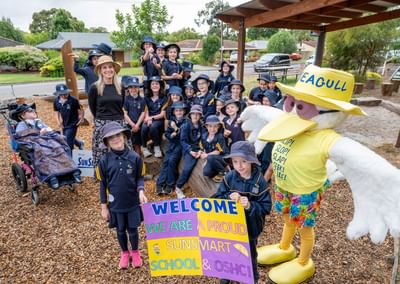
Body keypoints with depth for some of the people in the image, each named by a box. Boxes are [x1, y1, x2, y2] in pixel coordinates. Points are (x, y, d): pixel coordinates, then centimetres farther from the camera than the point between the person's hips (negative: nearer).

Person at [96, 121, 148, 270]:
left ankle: (135, 252, 42)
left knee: (133, 230, 14)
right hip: (115, 204, 1)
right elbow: (103, 185, -2)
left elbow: (140, 178, -2)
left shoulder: (135, 157, -12)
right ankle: (125, 253, 45)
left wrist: (141, 192, -21)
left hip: (133, 203, -1)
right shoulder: (104, 161, -9)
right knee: (120, 231, 18)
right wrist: (103, 206, 2)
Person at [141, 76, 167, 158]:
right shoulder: (147, 97, 13)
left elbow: (162, 114, -3)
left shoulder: (164, 98, 4)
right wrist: (148, 119, -16)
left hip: (159, 120, -2)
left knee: (153, 126, -35)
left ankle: (157, 147, -18)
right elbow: (146, 111, 5)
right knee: (144, 127, -31)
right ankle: (144, 148, -14)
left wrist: (152, 118, -18)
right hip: (149, 119, 2)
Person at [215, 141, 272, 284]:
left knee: (249, 254, 22)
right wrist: (229, 197, -27)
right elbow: (218, 197, -7)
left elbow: (266, 207, -16)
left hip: (250, 226, -2)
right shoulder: (229, 177, -14)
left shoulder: (260, 181, -20)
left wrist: (250, 205, -32)